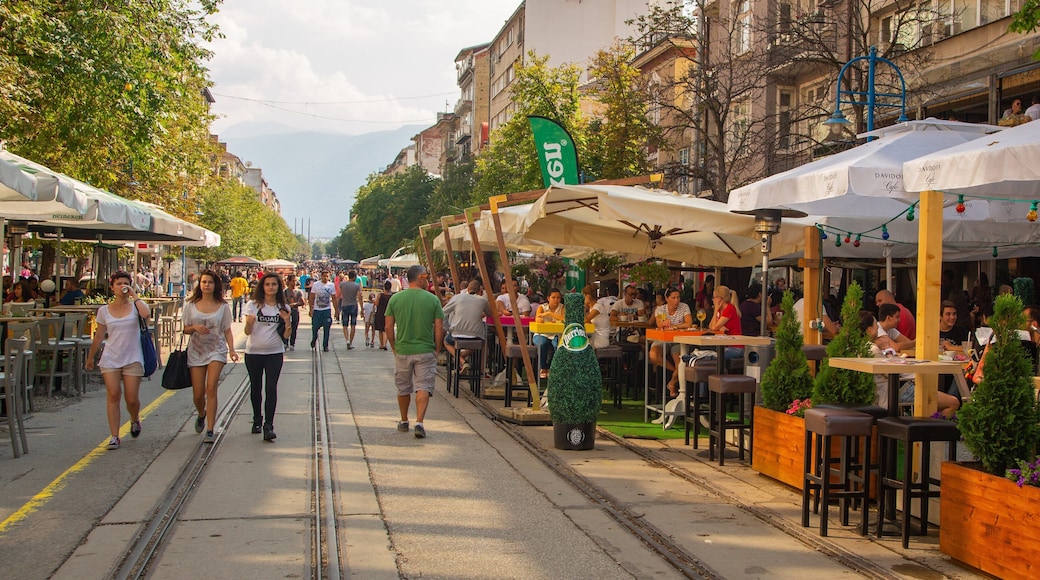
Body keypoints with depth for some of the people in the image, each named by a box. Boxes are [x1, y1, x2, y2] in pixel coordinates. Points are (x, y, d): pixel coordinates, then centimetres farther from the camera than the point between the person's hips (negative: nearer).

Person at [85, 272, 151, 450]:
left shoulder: (135, 306, 0)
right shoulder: (104, 310, 6)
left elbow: (146, 314, -26)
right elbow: (99, 337, 14)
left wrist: (134, 295, -15)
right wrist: (90, 358, 19)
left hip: (132, 358, -1)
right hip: (110, 359, 1)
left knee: (132, 399, 0)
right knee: (113, 395, -8)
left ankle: (135, 420, 34)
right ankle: (114, 436, -2)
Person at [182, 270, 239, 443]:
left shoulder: (223, 307, 2)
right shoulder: (191, 305, 5)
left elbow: (227, 331, 4)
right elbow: (185, 329, 8)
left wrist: (231, 350, -9)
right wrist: (195, 327, -14)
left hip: (216, 351, -2)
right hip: (196, 351, 2)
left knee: (211, 388, -14)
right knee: (198, 393, 3)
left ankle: (210, 430, -11)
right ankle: (201, 415, 38)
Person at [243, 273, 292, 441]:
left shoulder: (284, 308, 4)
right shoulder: (253, 305, -1)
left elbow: (287, 335, 3)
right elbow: (247, 331, -8)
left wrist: (287, 322, -15)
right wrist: (249, 323, -29)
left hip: (275, 353, 0)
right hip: (253, 352, 0)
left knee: (271, 388, -9)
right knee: (256, 387, 11)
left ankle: (269, 426, -11)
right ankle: (257, 420, 29)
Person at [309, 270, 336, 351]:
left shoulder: (331, 285, 3)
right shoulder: (316, 285, -3)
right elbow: (311, 298, 0)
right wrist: (311, 309, -6)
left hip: (327, 310, 1)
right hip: (317, 310, -1)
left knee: (327, 329, 0)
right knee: (315, 327, 4)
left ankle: (325, 345, 8)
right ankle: (314, 341, 30)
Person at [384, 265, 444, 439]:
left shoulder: (395, 298, -1)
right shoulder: (433, 300, -5)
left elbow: (389, 327, 1)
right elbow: (439, 329, -4)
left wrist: (394, 347, 13)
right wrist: (437, 350, 8)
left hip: (402, 351, 2)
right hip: (425, 351, -2)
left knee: (403, 389, 16)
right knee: (423, 387, 0)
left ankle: (404, 421, 30)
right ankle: (419, 423, -13)